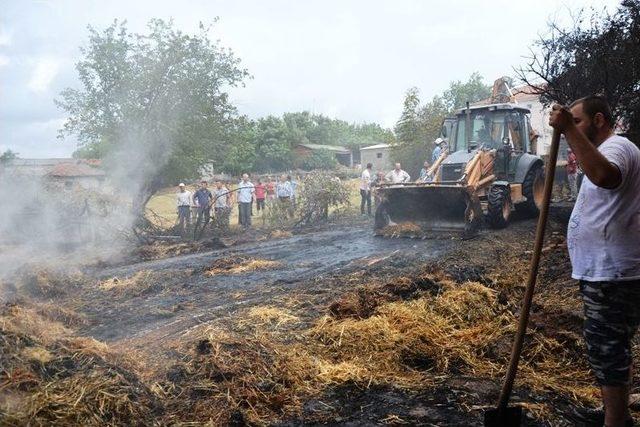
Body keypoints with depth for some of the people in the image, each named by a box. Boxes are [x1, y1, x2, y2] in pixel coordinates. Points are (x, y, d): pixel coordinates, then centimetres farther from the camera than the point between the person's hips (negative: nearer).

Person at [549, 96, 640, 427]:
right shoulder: (608, 151, 21)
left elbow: (605, 176, -40)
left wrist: (569, 130, -38)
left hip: (610, 275, -11)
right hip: (605, 271, 11)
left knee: (608, 350, -7)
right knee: (611, 348, 21)